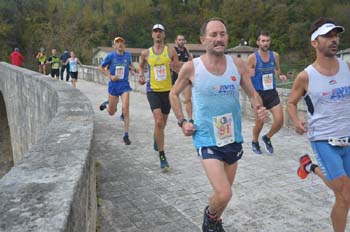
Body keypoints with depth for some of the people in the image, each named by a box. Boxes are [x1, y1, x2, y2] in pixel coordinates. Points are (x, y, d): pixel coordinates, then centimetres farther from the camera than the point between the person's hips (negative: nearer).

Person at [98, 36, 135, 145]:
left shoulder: (128, 55, 3)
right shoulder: (110, 56, -5)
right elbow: (101, 68, 4)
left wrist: (132, 68, 1)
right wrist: (110, 76, -10)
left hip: (125, 85, 0)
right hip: (113, 85, 0)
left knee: (125, 110, -14)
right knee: (111, 112, 10)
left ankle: (126, 135, -4)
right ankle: (107, 103, 48)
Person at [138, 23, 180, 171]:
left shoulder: (171, 51, 0)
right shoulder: (146, 53, 3)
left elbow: (180, 70, 1)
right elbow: (141, 66, 22)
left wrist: (175, 67, -22)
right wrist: (141, 76, 1)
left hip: (167, 90, 2)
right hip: (153, 90, -1)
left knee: (162, 123, 16)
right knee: (159, 121, -18)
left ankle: (156, 138, 52)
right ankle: (162, 156, -9)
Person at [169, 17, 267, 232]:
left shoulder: (238, 65, -4)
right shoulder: (191, 68, -11)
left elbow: (253, 94, 5)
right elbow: (174, 94, 5)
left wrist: (260, 108, -16)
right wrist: (182, 122, -4)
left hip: (233, 138, 4)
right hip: (207, 139, -4)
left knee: (223, 191, 20)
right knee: (224, 194, -15)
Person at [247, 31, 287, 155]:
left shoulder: (275, 55, 2)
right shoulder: (252, 57, -9)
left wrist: (280, 75, -2)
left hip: (272, 92, 4)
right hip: (258, 93, -3)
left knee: (279, 121, -4)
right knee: (260, 122, 6)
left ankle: (267, 138, 26)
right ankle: (255, 142, 34)